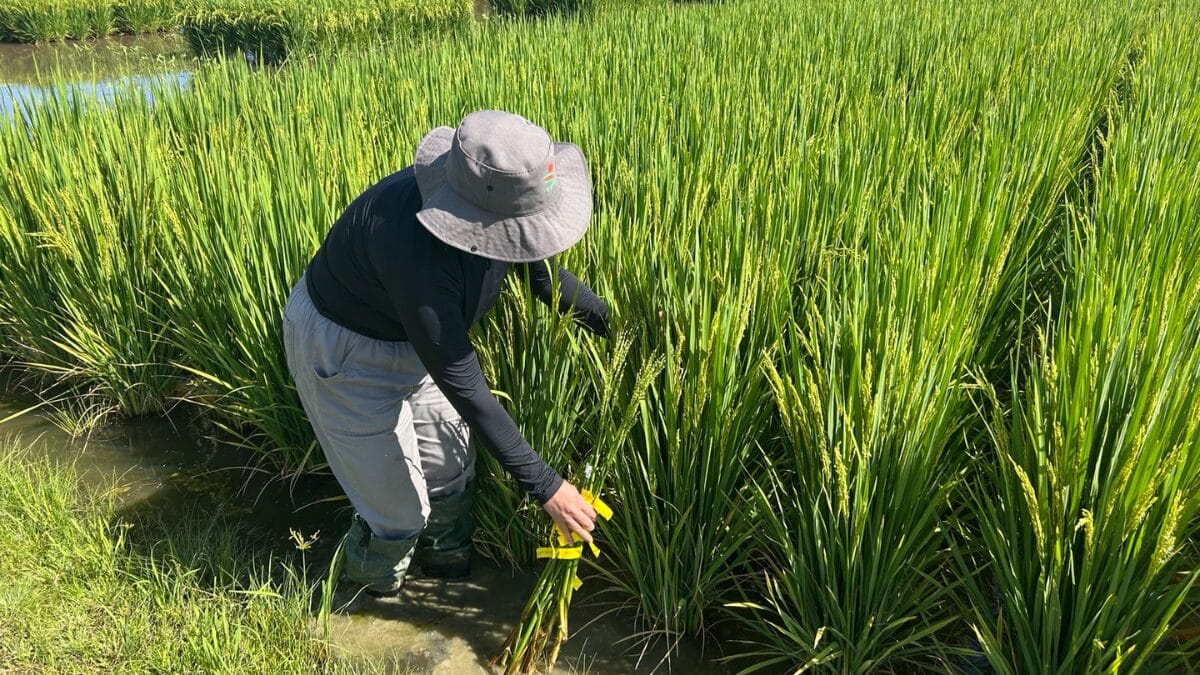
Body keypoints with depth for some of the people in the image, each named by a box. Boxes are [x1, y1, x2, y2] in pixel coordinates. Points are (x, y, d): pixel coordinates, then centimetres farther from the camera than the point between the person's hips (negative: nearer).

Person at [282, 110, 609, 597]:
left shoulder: (494, 196, -23)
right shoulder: (417, 251, -44)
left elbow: (542, 271, -1)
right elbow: (461, 385, -35)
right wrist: (543, 485, -30)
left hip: (411, 333, 7)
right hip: (345, 349, -6)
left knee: (450, 462, 19)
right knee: (397, 501, 6)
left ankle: (445, 558, 48)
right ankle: (373, 587, 39)